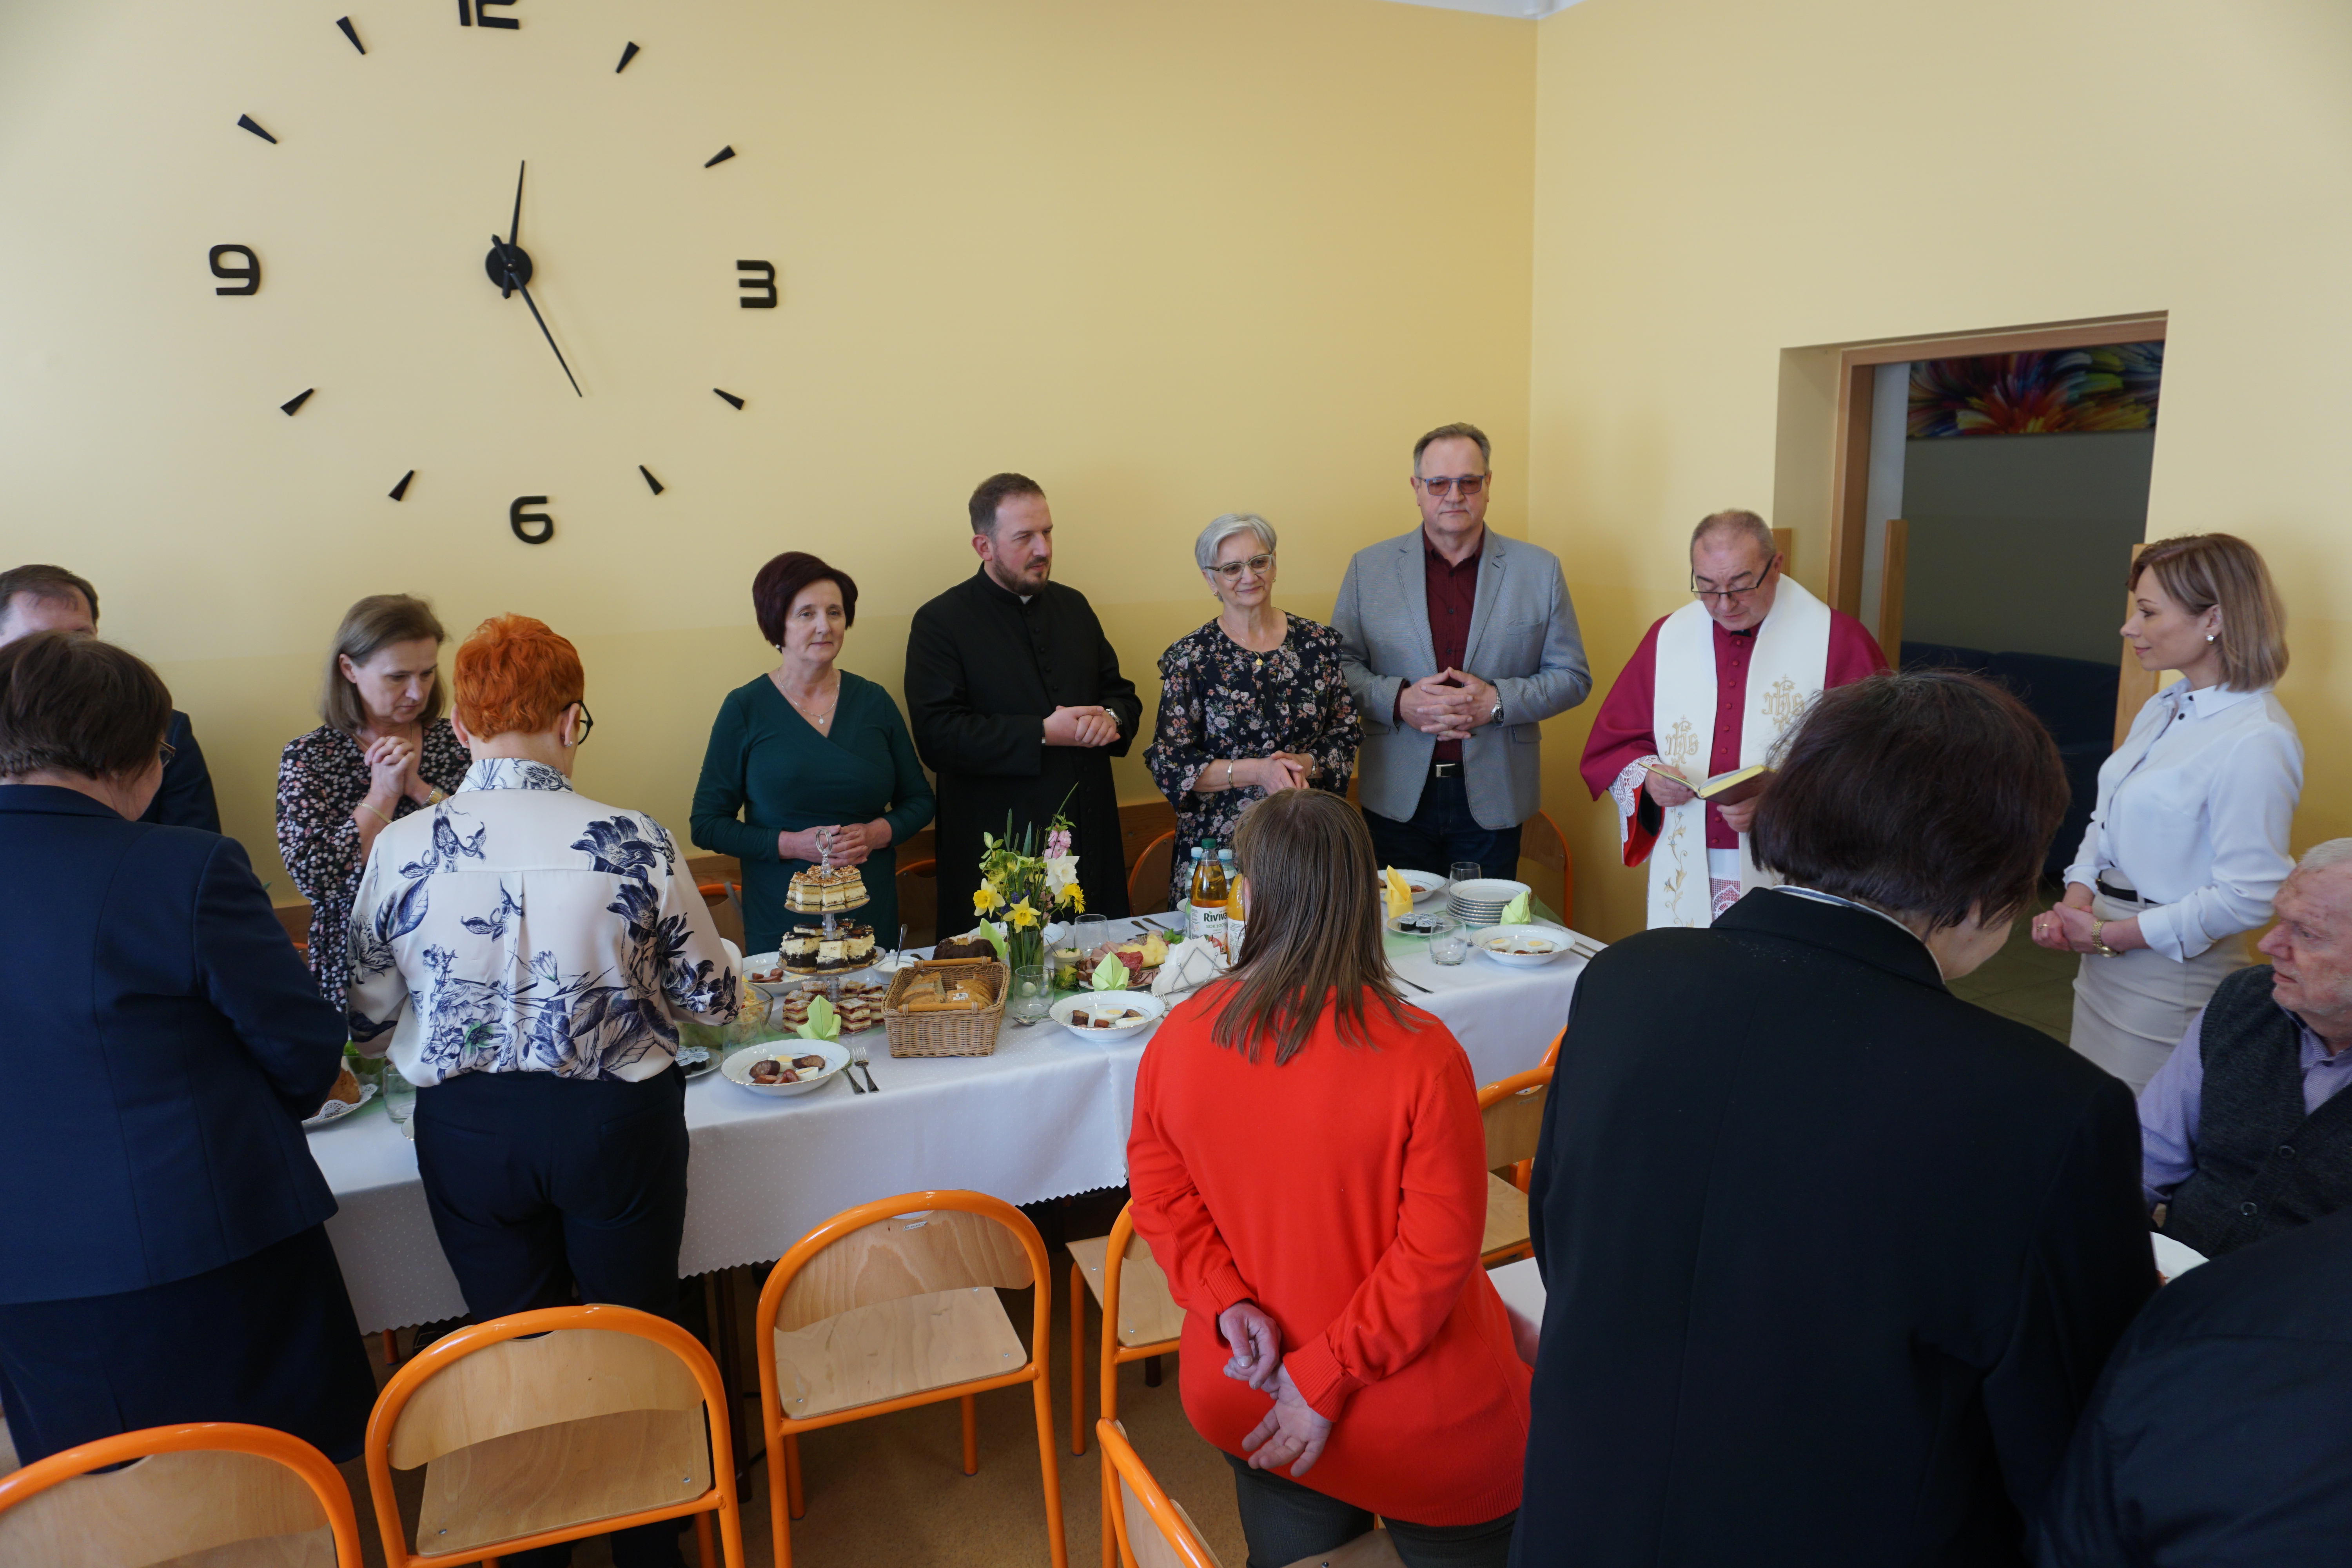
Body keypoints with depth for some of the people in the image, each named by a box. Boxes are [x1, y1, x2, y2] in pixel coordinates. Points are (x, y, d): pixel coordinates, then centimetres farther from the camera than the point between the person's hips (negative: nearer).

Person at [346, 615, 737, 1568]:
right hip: (617, 1122, -1)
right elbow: (712, 998, -6)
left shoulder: (400, 850, -11)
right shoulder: (634, 844, -17)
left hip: (465, 1131, 2)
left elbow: (369, 1023, 1)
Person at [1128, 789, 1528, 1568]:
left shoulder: (1179, 1038, -14)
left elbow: (1157, 1192, -3)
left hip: (1240, 1401, 4)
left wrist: (1227, 1301, -9)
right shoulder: (1420, 1055, -25)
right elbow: (1441, 1248, -21)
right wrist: (1327, 1378, -15)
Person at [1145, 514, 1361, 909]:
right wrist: (1258, 771, -16)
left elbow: (1346, 739, 8)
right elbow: (1170, 764, -6)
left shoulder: (1320, 644, 4)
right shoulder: (1190, 657, -3)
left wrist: (1304, 765, -13)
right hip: (1218, 843, -2)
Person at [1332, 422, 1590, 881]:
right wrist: (1399, 701, -14)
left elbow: (1573, 676, 5)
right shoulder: (1369, 567, 5)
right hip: (1397, 800, 0)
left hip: (1493, 803, 0)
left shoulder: (1539, 570, 5)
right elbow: (1338, 666, 5)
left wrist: (1497, 701, -12)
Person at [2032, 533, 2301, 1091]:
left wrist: (2110, 935, -16)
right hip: (2104, 962, 7)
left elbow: (2248, 895, -21)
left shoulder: (2256, 740, -19)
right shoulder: (2164, 708, 6)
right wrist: (2076, 902, -5)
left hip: (2170, 970, -7)